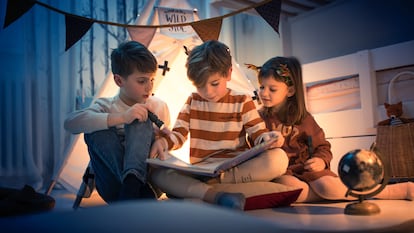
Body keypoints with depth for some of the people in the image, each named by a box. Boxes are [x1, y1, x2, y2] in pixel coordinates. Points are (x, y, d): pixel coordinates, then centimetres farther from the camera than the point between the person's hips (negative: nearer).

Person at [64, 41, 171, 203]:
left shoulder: (159, 107, 11)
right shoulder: (107, 106, 3)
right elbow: (70, 122, -18)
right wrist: (121, 117, -28)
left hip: (149, 178, 1)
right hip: (114, 186, 0)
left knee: (140, 122, -18)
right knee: (96, 130, -21)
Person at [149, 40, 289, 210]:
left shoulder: (242, 102, 6)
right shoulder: (192, 102, 12)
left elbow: (258, 135, 3)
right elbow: (178, 135, 8)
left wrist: (267, 139, -22)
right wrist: (162, 142, -15)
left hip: (237, 170, -1)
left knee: (279, 158, -30)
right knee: (158, 174, -25)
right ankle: (217, 196, -43)